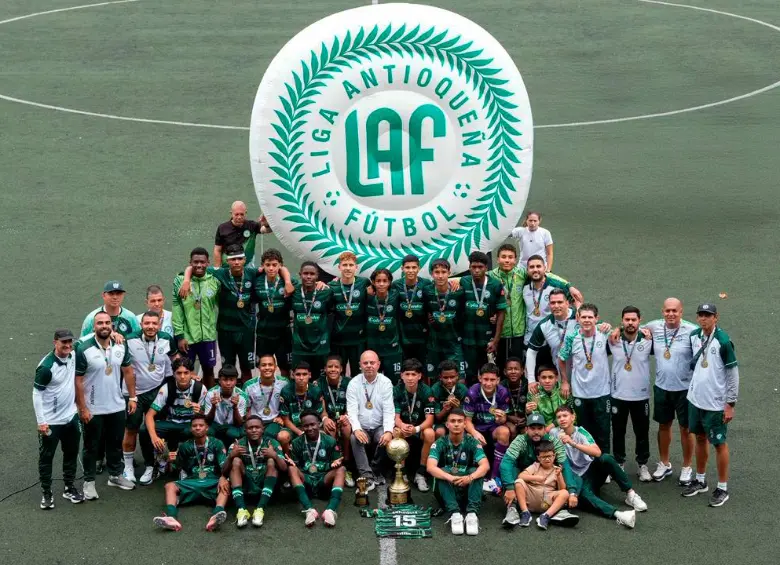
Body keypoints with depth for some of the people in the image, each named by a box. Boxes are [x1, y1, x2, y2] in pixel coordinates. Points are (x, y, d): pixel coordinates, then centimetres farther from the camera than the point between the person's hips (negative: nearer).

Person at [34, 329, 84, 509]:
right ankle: (47, 493, 19)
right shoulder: (46, 366, -22)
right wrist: (41, 421, -18)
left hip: (71, 417, 6)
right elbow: (37, 394, -16)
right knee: (46, 458, 7)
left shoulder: (73, 357, -4)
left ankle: (70, 488, 32)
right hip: (51, 421, -6)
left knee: (71, 455, 17)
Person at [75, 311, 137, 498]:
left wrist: (132, 397, 4)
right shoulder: (84, 349, -18)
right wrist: (82, 408, -16)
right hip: (93, 409, -4)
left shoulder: (121, 346, -3)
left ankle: (115, 475, 36)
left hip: (117, 406, 5)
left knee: (116, 443, 19)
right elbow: (78, 380, -15)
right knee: (91, 446, 10)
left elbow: (128, 372, 8)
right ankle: (89, 481, 22)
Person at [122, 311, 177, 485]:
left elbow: (174, 356, 13)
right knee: (131, 429, 6)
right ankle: (128, 467, 21)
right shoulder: (130, 341, -17)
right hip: (134, 392, -2)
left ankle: (150, 467, 22)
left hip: (157, 391, 2)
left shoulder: (167, 340, -7)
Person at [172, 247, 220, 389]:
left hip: (208, 336, 2)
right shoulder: (180, 281, -5)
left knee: (208, 370, 12)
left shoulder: (215, 281, 0)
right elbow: (176, 310, -5)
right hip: (187, 336, -2)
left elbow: (218, 305, 8)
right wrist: (179, 335, -9)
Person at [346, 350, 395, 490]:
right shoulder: (354, 383, -3)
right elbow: (352, 410, -11)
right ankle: (367, 477, -29)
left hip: (379, 427, 0)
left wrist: (388, 431, -28)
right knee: (354, 438, -31)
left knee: (386, 439, -30)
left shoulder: (385, 383, -4)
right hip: (361, 428, 0)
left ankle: (375, 471, -6)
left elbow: (388, 410, -11)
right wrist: (356, 429, -31)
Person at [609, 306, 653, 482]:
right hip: (618, 395, 0)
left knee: (642, 432, 10)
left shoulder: (648, 341, -6)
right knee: (618, 432, 12)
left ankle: (642, 465, 25)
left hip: (641, 395, 0)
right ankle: (618, 464, 26)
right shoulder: (613, 341, -5)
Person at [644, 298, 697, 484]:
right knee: (664, 425, 18)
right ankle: (664, 464, 36)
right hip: (662, 386, 4)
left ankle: (687, 467, 26)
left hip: (684, 388, -4)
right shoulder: (654, 327, -5)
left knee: (685, 428, 9)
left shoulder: (691, 331, -18)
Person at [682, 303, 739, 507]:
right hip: (695, 398, 6)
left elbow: (733, 374, -13)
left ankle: (723, 488, 14)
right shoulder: (694, 336, 1)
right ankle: (700, 480, 32)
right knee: (700, 438, 18)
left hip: (715, 403, -6)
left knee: (719, 443, 4)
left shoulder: (723, 341, -17)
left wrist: (730, 403, -13)